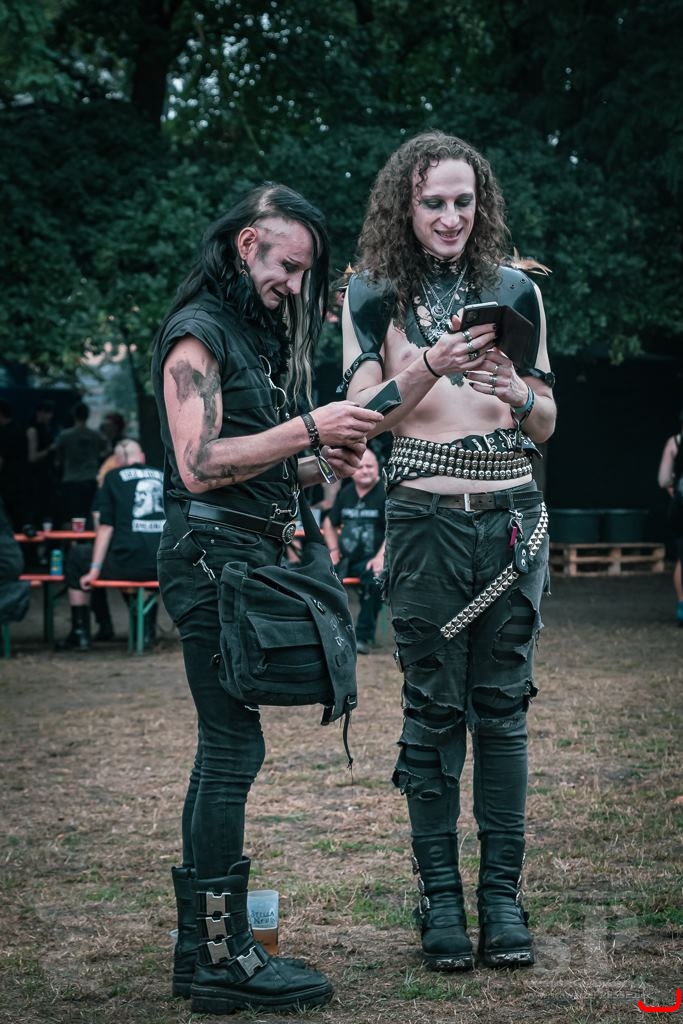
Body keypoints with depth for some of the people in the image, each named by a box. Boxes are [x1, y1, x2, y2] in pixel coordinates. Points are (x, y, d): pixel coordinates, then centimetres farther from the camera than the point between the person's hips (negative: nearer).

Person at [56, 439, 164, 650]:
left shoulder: (113, 477, 5)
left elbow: (105, 527, 0)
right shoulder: (162, 476, 14)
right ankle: (147, 628, 35)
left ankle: (80, 634, 18)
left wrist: (94, 569, 1)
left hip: (128, 563, -4)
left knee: (75, 557, 20)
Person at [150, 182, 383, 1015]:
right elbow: (199, 465, -18)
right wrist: (310, 429, -18)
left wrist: (317, 466, 5)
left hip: (250, 554, 10)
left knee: (224, 748, 9)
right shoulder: (198, 331, -8)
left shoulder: (255, 334, 21)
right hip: (211, 551, -10)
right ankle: (224, 960, -7)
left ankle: (200, 946, 14)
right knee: (234, 747, -10)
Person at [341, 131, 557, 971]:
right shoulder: (373, 295, 5)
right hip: (426, 522, -2)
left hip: (512, 518, 2)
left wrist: (520, 395, -11)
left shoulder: (514, 290, 10)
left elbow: (547, 424, 12)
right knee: (434, 710, -1)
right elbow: (365, 413, -4)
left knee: (503, 708, 2)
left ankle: (502, 892, 6)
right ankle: (440, 896, 4)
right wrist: (430, 369, -21)